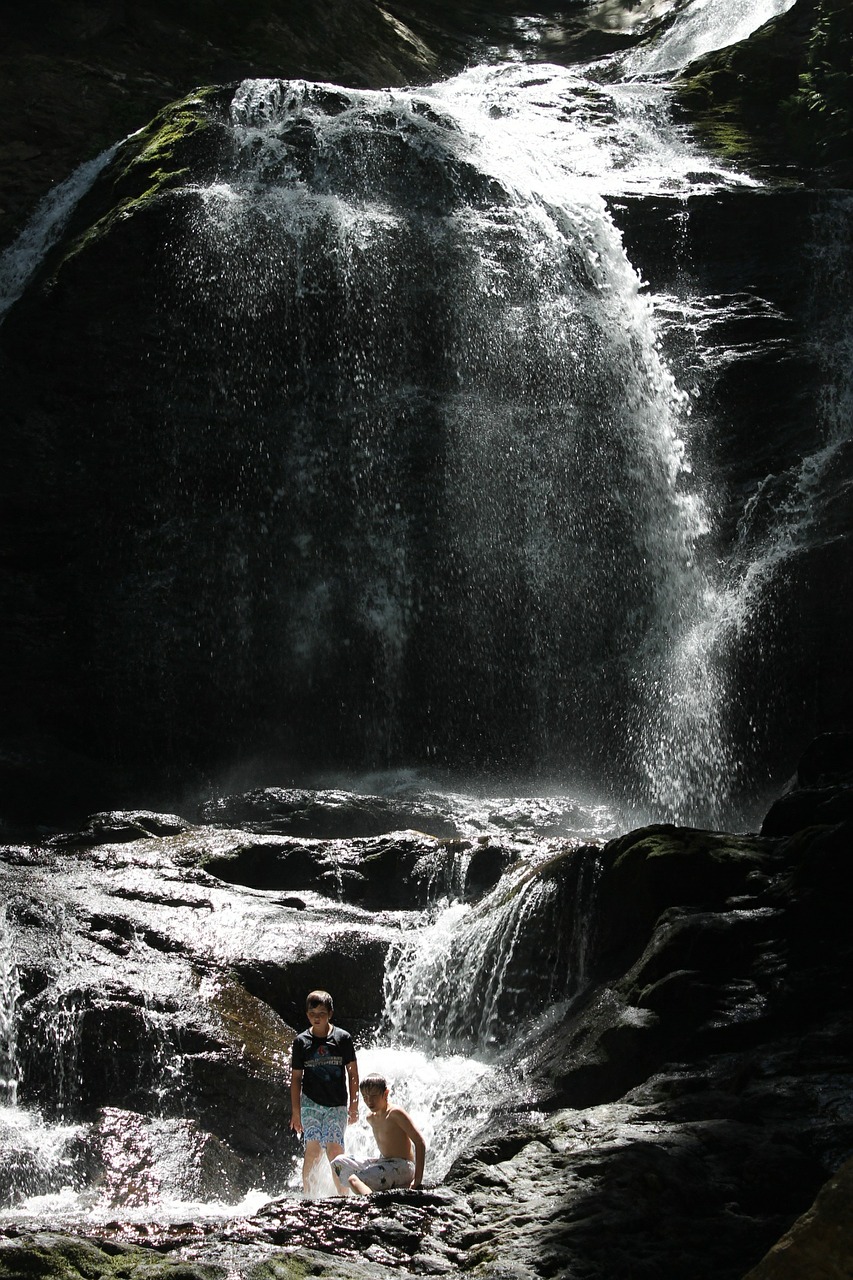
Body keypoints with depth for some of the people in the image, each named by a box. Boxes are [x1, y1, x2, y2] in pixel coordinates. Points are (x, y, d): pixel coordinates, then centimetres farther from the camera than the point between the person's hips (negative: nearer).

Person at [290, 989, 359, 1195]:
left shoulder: (343, 1038, 0)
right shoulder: (301, 1041, 3)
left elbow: (352, 1073, 4)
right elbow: (296, 1077, 7)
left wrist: (354, 1105, 1)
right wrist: (295, 1111, 4)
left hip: (337, 1104, -1)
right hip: (310, 1103, 1)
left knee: (335, 1149, -11)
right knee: (313, 1149, -10)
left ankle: (344, 1195, -3)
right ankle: (307, 1195, -2)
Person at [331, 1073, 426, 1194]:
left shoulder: (395, 1113, -16)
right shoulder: (370, 1117, 9)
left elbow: (420, 1142, -19)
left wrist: (418, 1180, -22)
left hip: (402, 1167, -9)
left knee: (354, 1180, -27)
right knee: (338, 1162, 10)